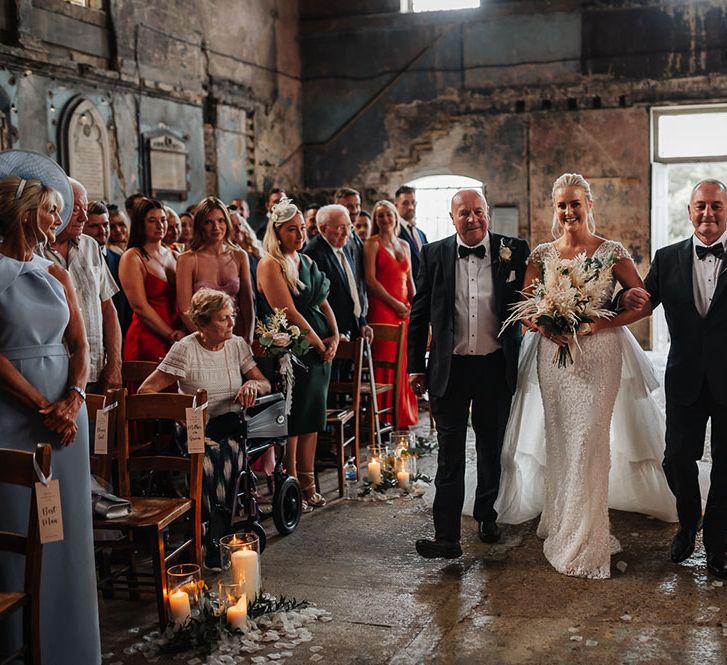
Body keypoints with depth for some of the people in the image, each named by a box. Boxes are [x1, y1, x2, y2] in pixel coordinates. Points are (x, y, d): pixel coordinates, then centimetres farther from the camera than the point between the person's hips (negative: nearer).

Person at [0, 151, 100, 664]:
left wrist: (73, 399, -9)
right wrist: (43, 406, -14)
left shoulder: (56, 274, 11)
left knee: (67, 524, 8)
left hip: (66, 410, 5)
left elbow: (79, 345, 8)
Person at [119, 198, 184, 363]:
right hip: (147, 341, -6)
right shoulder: (132, 258, -5)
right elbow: (140, 307, -12)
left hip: (177, 341, 6)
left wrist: (182, 332, -3)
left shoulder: (171, 255, 14)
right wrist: (172, 335, -11)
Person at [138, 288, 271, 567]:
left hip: (231, 426, 3)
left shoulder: (237, 345, 10)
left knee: (230, 455, -30)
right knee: (209, 460, -33)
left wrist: (252, 384, -9)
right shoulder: (185, 350, -4)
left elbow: (266, 384, 15)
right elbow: (146, 391, -8)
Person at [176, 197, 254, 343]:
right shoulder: (188, 260, -2)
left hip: (237, 335, 3)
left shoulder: (240, 257, 9)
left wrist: (248, 338, -5)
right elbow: (185, 310, -5)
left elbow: (247, 302, 8)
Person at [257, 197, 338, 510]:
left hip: (320, 349, 8)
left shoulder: (306, 261, 15)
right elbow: (289, 312, -16)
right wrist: (319, 344, -11)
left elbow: (323, 302, 16)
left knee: (313, 419, 11)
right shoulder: (270, 264, -10)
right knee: (292, 422, -3)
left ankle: (307, 485, 19)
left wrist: (334, 336, 1)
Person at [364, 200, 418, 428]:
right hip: (382, 308, -5)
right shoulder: (372, 244, 0)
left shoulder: (404, 245, 18)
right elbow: (370, 279, -8)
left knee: (403, 361, 4)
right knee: (385, 360, -7)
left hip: (403, 309, 5)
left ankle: (403, 414, 12)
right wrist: (394, 304, -11)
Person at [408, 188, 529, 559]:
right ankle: (447, 537, 4)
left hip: (496, 368, 1)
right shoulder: (434, 255, -1)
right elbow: (419, 313, 4)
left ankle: (487, 516, 38)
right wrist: (416, 366, 3)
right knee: (450, 455, 1)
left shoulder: (514, 251, -2)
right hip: (450, 369, -1)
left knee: (492, 449, 18)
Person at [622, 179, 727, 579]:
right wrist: (631, 301, -21)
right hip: (685, 379, 2)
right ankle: (688, 525, 36)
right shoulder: (668, 259, 3)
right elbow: (645, 304, 1)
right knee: (677, 459, 7)